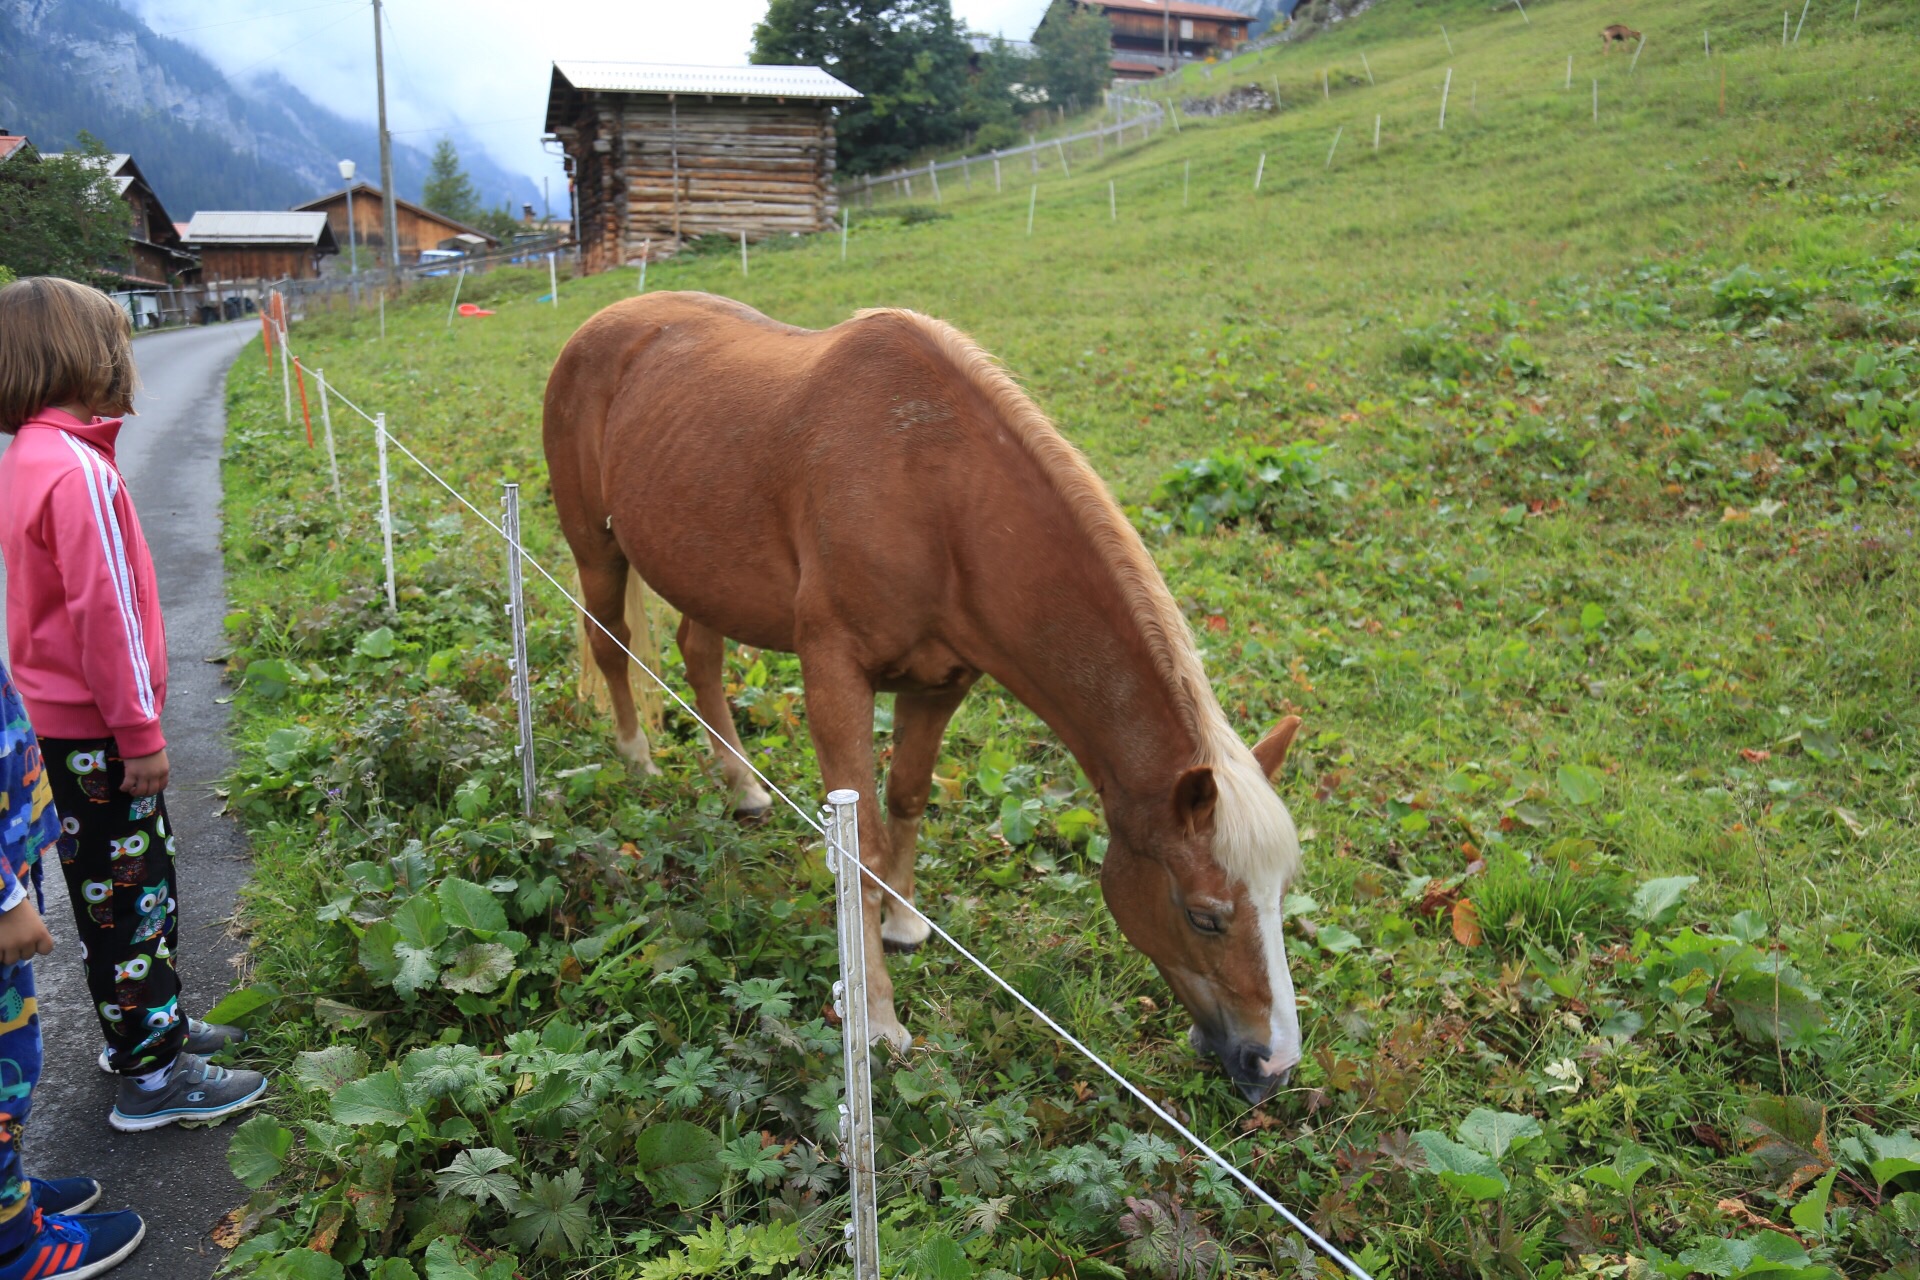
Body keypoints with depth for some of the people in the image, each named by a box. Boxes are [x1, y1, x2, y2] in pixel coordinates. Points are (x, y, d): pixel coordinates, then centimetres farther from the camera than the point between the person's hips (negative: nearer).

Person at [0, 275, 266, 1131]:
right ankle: (151, 1077, 13)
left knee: (131, 883, 21)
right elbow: (105, 612, -23)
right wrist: (139, 733, -17)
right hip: (94, 732, -9)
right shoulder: (79, 471, -23)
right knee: (126, 893, 1)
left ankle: (148, 1022, 36)